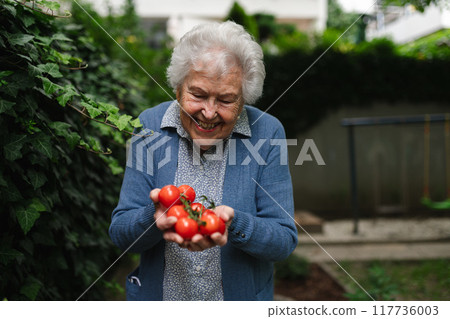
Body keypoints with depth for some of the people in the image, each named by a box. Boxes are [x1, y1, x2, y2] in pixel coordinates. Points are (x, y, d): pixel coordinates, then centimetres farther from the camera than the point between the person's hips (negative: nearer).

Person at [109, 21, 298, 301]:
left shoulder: (267, 133, -15)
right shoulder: (150, 126, -12)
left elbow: (285, 241, -15)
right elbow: (120, 233, -11)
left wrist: (234, 224, -33)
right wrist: (154, 217, -32)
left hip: (241, 297, -1)